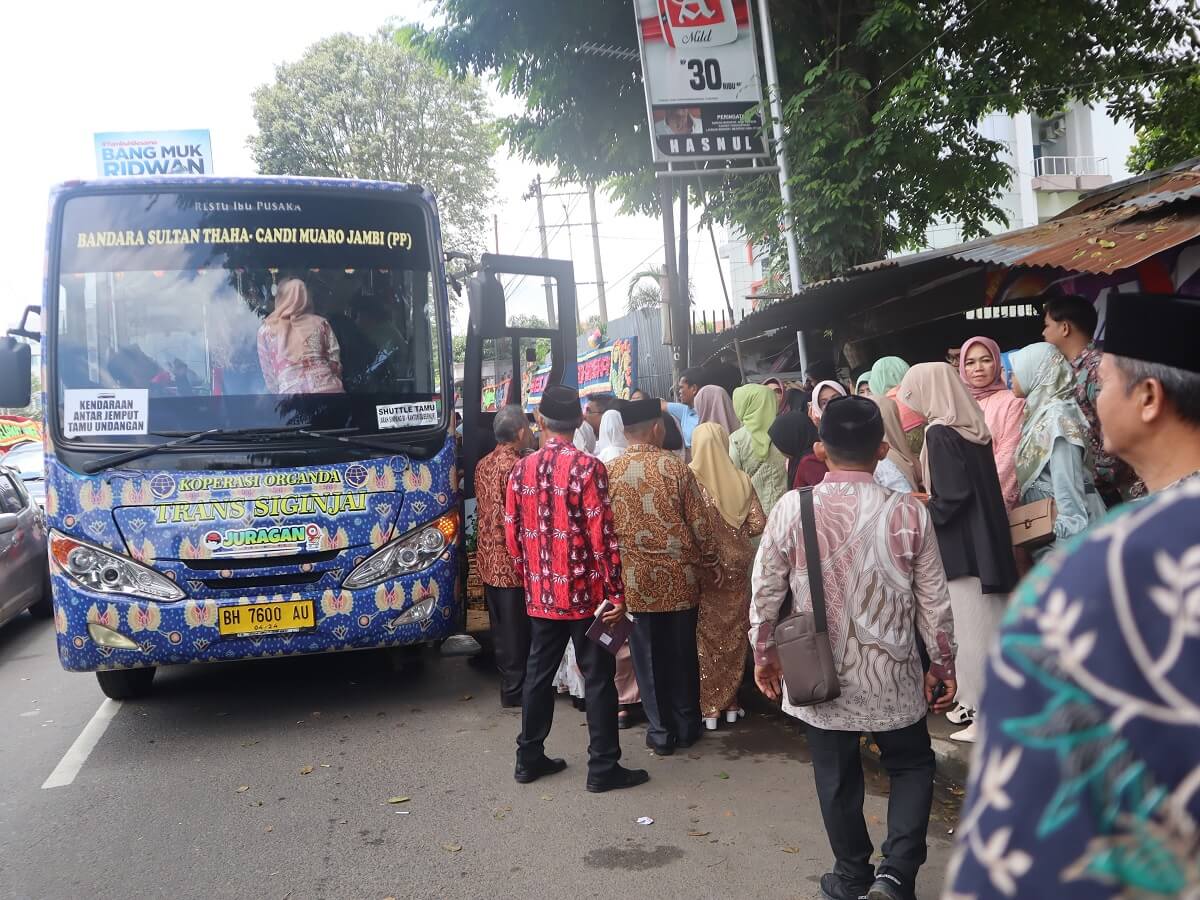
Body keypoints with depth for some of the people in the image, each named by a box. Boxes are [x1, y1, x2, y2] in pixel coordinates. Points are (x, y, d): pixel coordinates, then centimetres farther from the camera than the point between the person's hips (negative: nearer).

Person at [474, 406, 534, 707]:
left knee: (500, 627, 16)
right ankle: (514, 690, 10)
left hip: (488, 561, 8)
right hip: (512, 562, -8)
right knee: (517, 630, 3)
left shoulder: (483, 465, 9)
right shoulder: (516, 467, -18)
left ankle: (507, 682, 27)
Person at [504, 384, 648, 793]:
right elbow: (601, 535, -16)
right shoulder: (587, 467, -12)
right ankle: (603, 769, 10)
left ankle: (529, 758, 26)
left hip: (540, 594, 5)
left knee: (539, 673, 16)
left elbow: (512, 535, 7)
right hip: (585, 592, -5)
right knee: (598, 677, 4)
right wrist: (616, 592, -11)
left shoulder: (521, 471, 3)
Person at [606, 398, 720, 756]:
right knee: (682, 655, 14)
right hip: (680, 577, 0)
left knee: (649, 658, 9)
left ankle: (661, 733, 16)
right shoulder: (677, 467, -7)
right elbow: (699, 522, -4)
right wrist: (711, 563, 10)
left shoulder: (611, 472, -5)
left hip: (637, 579, 0)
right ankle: (687, 727, 26)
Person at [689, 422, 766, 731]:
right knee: (733, 635, 13)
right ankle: (730, 702, 22)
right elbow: (758, 525, -4)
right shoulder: (741, 480, -2)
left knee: (705, 636, 7)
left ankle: (708, 707, 11)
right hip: (736, 565, 3)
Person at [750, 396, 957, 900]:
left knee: (837, 777, 16)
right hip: (891, 674, 0)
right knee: (912, 765, 21)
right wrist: (943, 664, 11)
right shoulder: (909, 513, -11)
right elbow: (933, 602, -4)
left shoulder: (791, 509, -12)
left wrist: (764, 655, 10)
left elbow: (766, 593, -5)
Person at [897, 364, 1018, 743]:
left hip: (960, 545, -9)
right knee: (986, 624, 14)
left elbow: (949, 496, -20)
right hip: (986, 537, 9)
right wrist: (927, 502, 17)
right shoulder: (973, 425, 10)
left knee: (970, 628, -1)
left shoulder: (940, 433, -16)